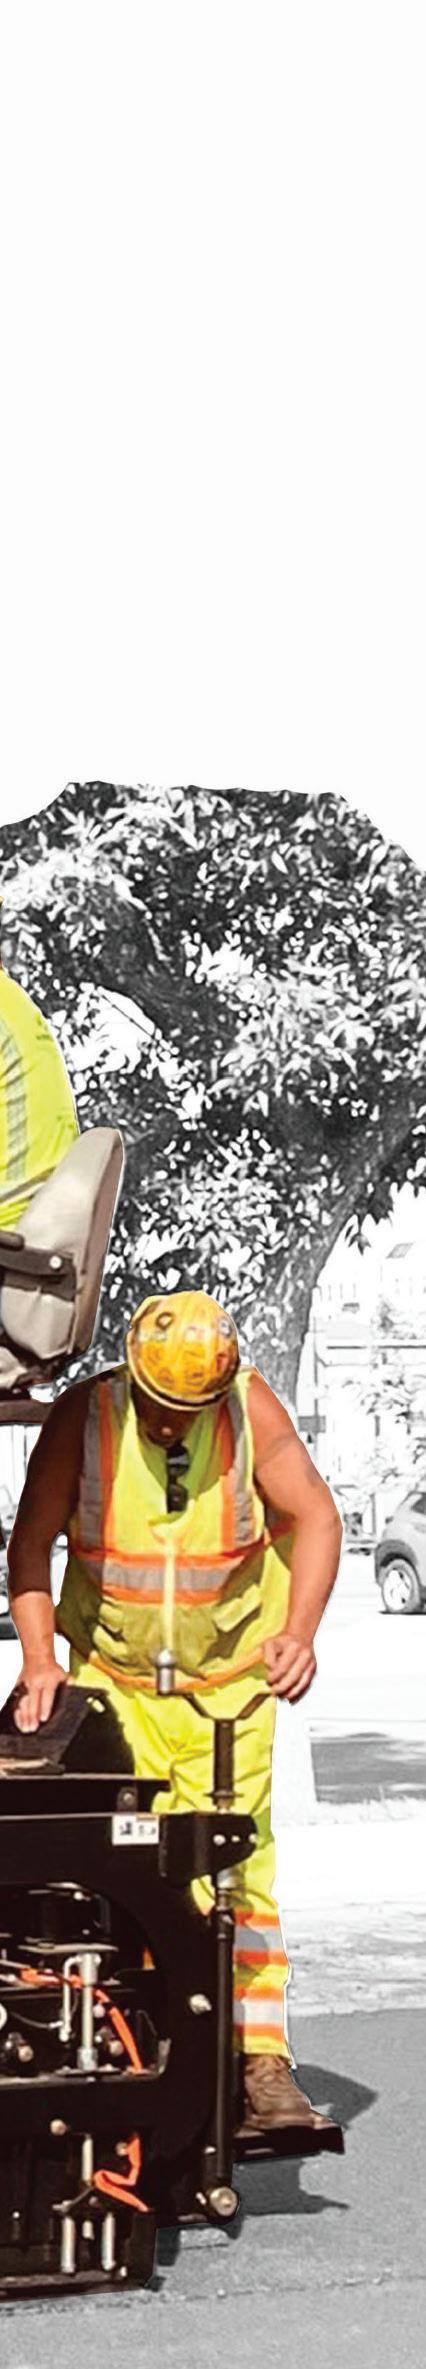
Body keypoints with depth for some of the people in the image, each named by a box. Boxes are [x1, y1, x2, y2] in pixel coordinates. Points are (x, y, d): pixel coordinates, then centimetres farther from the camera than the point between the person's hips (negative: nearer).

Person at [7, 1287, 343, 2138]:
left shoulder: (251, 1407, -10)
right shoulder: (84, 1414, -11)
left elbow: (314, 1515, -13)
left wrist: (299, 1632, -28)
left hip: (228, 1683, 0)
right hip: (113, 1679, 0)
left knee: (235, 1866, -4)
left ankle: (260, 2065, -2)